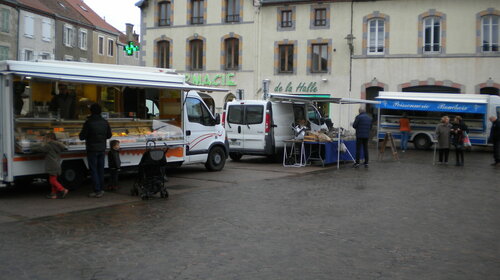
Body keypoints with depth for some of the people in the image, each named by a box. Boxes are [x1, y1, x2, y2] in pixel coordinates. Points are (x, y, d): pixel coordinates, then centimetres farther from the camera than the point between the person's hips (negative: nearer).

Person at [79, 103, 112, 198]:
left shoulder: (89, 122, -14)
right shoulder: (105, 122, 3)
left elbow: (82, 137, -12)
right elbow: (109, 135, 12)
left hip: (92, 150, -5)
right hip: (102, 149, 5)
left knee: (93, 170, 0)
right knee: (101, 169, 13)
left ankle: (97, 191, -1)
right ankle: (100, 190, 18)